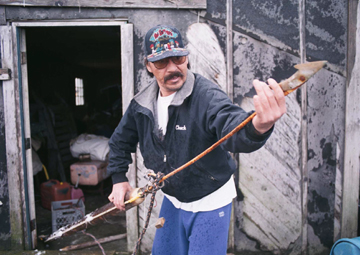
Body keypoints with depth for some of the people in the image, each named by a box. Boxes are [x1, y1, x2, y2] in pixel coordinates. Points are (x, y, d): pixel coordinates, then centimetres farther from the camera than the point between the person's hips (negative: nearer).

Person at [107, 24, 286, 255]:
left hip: (209, 202, -6)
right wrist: (119, 179, 5)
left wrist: (257, 127, -70)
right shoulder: (142, 104, -6)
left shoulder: (207, 95, -27)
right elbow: (121, 141, 11)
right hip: (172, 199, 6)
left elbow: (232, 128, -48)